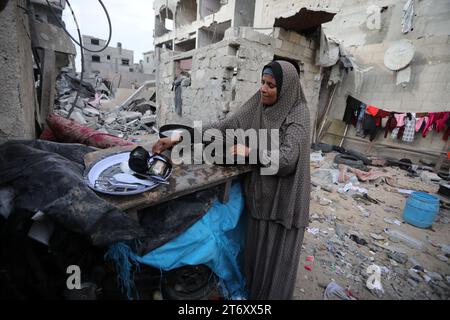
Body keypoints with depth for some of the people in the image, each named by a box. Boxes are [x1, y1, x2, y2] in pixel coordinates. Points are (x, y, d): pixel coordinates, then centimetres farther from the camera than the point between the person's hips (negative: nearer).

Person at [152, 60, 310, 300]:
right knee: (255, 247, 22)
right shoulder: (257, 106, 0)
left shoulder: (297, 114, -15)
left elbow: (287, 157, -27)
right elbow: (224, 127, -7)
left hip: (282, 197, -5)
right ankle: (252, 290, 49)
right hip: (259, 192, 5)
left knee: (276, 253, 13)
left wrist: (249, 152, -19)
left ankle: (274, 294, 42)